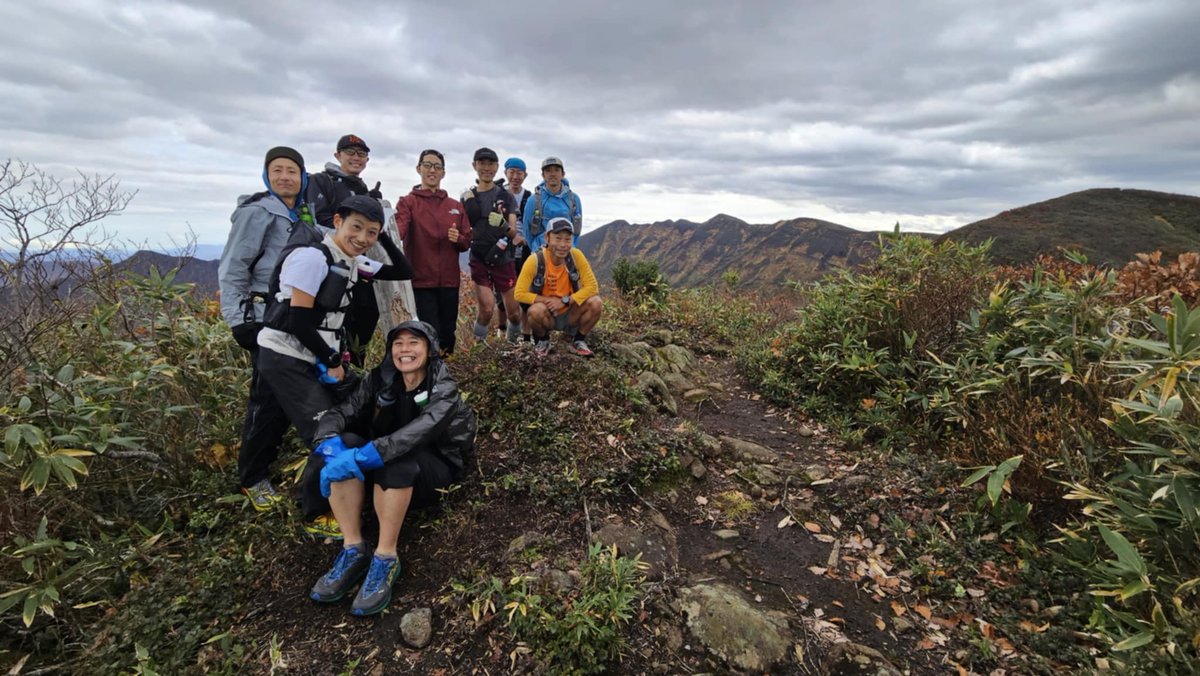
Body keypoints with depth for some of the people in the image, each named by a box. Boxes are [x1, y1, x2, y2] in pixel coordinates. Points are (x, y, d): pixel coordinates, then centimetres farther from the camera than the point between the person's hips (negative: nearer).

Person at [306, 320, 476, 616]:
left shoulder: (444, 390, -18)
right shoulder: (380, 379, -4)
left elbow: (417, 433, -35)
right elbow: (340, 412, -14)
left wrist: (359, 458, -45)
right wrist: (332, 444, -36)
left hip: (434, 468, -4)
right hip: (383, 463, 5)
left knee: (395, 460, -36)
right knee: (343, 447, -23)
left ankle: (386, 558, -24)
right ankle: (353, 550, -20)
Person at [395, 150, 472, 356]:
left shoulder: (456, 206, 15)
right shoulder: (408, 202, 1)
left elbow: (467, 242, 15)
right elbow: (398, 230, -17)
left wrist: (458, 239, -8)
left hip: (449, 280, 4)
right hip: (421, 280, -4)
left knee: (448, 333, 10)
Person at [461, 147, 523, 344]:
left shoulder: (506, 196, 4)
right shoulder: (467, 198, 6)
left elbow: (513, 231, -4)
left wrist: (504, 226, -27)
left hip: (504, 260, 1)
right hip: (479, 261, 0)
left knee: (514, 312, 3)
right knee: (487, 308, -17)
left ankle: (513, 343, 31)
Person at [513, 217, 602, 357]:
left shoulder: (576, 255, -14)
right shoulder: (535, 260, -19)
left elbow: (592, 287, -15)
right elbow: (519, 294, -17)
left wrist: (565, 301, -23)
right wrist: (547, 300, -25)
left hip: (570, 315, 2)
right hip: (547, 315, -2)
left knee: (595, 303, -24)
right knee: (536, 310, -35)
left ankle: (578, 342, 3)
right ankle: (542, 341, 1)